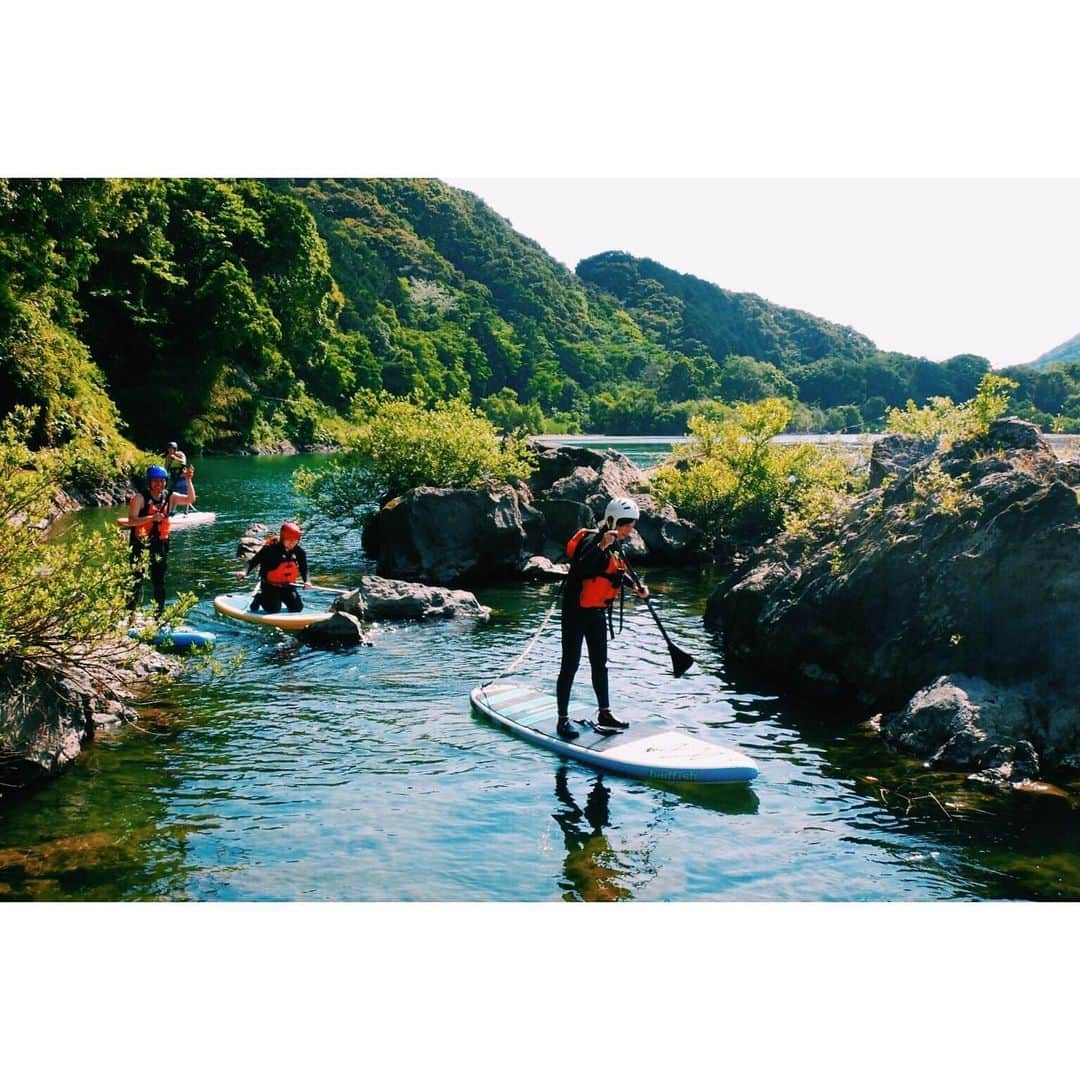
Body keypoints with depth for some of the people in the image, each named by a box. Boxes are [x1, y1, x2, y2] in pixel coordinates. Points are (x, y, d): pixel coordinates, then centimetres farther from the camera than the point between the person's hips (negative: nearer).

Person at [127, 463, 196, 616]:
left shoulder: (169, 497, 3)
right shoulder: (140, 498, -11)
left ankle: (160, 615, 20)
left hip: (160, 544, 4)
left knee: (159, 582, 12)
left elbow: (190, 499, -3)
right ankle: (129, 614, 2)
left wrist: (188, 480, -13)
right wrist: (151, 518, -29)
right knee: (136, 581, -4)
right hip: (140, 544, -4)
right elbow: (131, 521, -18)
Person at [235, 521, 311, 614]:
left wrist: (306, 581, -8)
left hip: (288, 587, 5)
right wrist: (245, 572, -32)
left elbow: (303, 568, 9)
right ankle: (260, 598, 15)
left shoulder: (300, 552, -4)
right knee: (274, 610, -17)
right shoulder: (269, 549, -19)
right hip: (270, 586, -5)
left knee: (297, 608, -3)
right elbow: (254, 561, -15)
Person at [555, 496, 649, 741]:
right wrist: (602, 546, -45)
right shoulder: (593, 540, -20)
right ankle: (563, 720, 3)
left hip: (597, 611, 9)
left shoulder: (616, 545, 6)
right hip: (577, 610, -9)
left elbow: (619, 575, 20)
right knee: (570, 665, -3)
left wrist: (637, 589, 7)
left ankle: (604, 715, 24)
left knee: (600, 663, 15)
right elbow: (581, 568, -37)